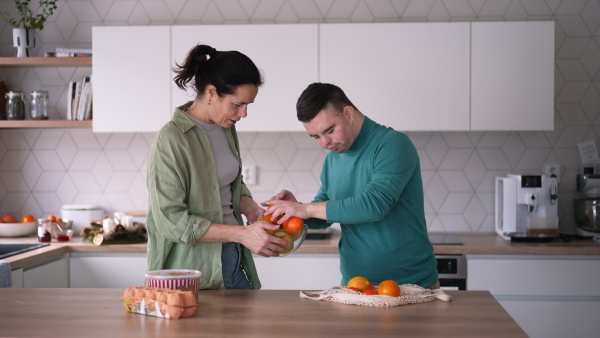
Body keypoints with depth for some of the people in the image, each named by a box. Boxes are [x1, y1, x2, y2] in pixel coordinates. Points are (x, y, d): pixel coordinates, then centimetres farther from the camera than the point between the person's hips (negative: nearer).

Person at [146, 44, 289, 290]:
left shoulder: (226, 129, 7)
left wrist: (251, 209, -2)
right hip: (194, 269, -7)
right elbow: (170, 220, -21)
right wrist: (242, 234, -23)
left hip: (233, 260, 7)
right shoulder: (171, 140, -17)